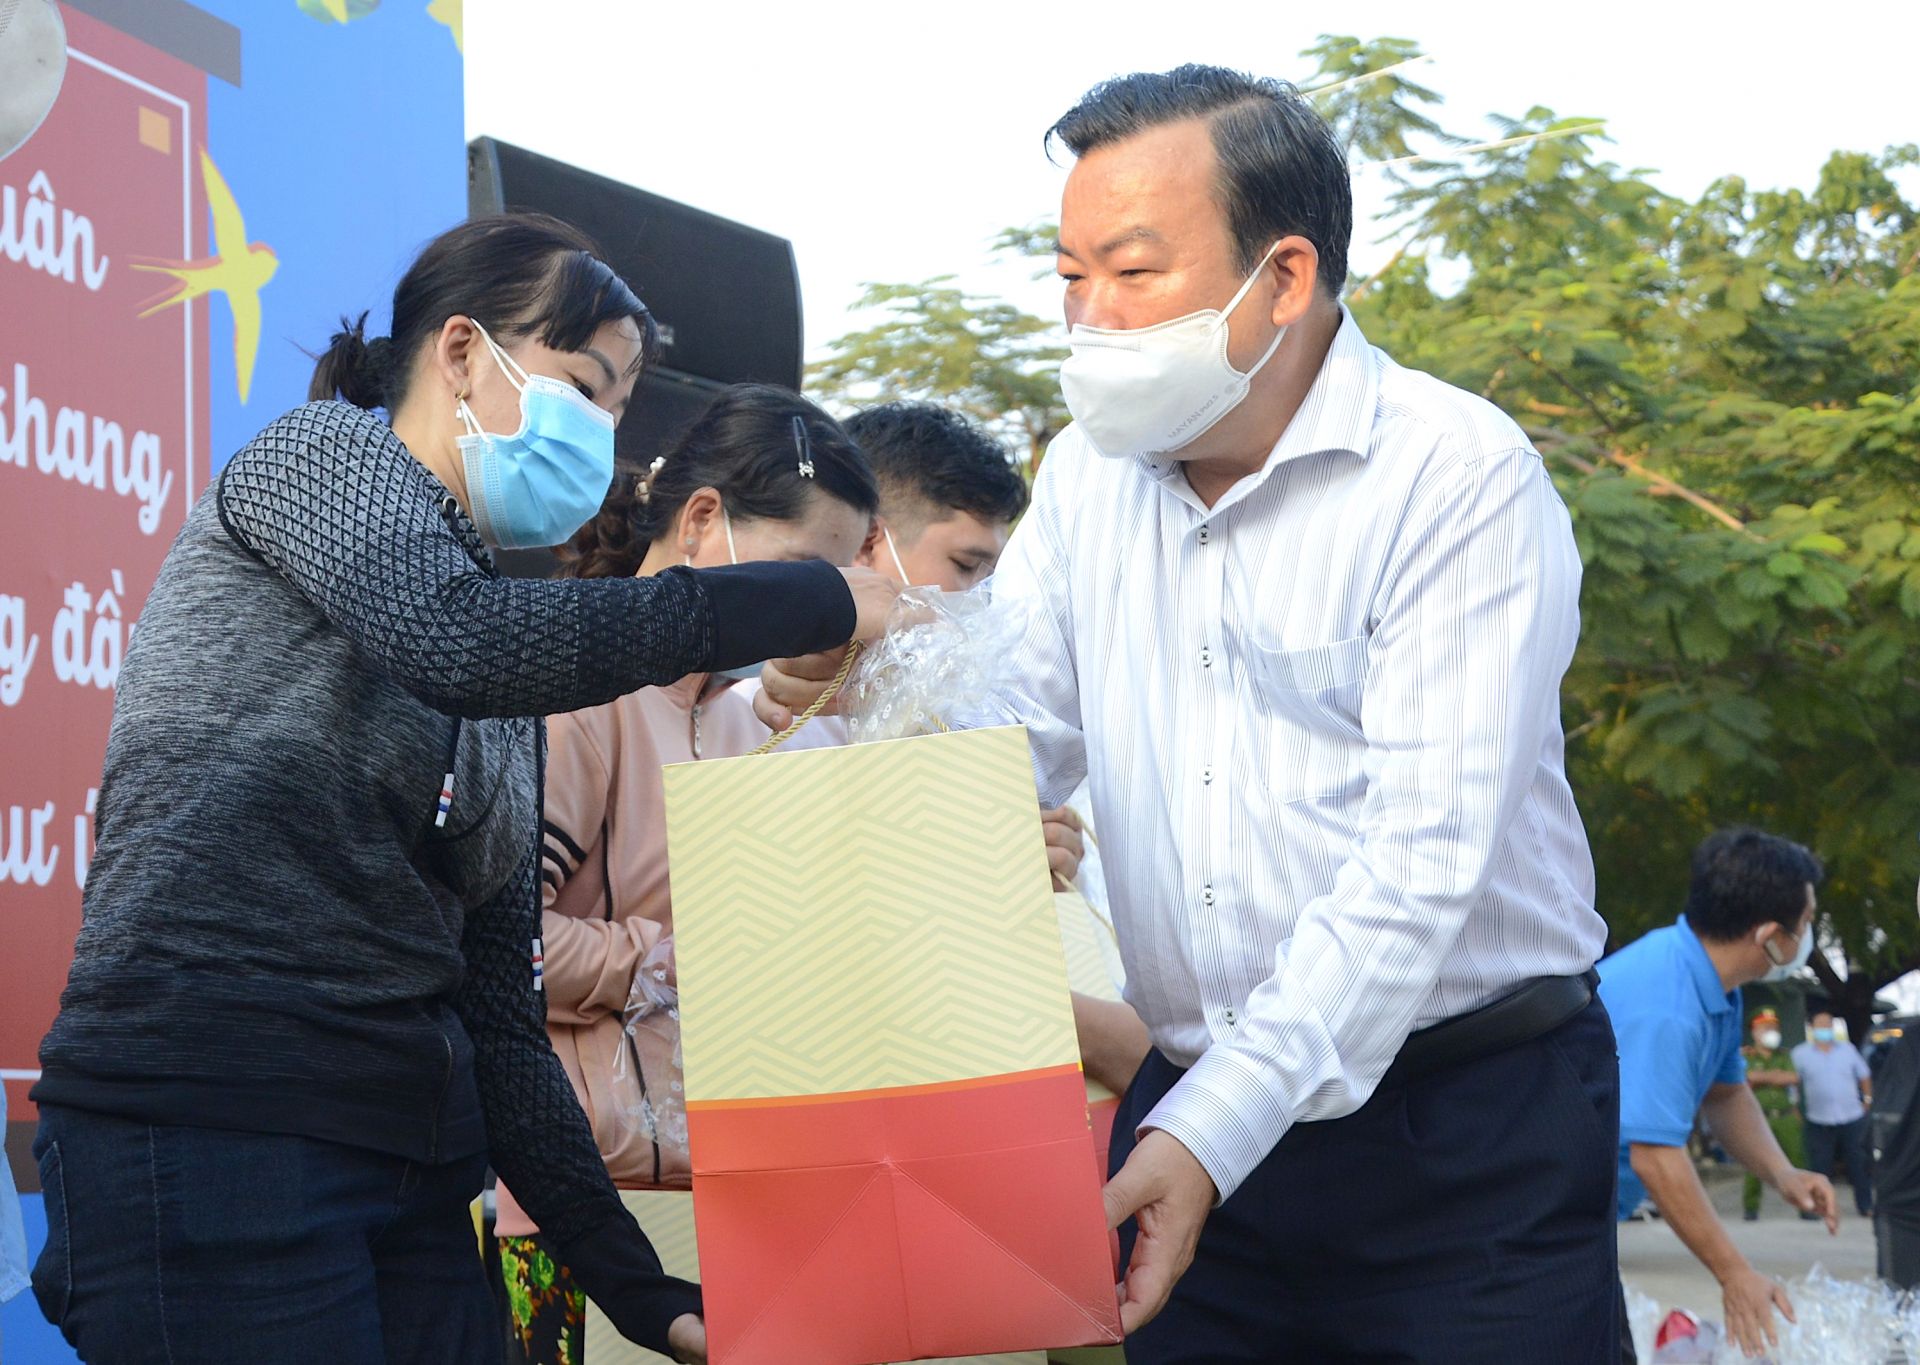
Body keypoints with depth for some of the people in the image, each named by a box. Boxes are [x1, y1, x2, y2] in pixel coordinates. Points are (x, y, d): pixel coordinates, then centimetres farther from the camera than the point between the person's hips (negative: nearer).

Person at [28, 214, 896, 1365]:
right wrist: (815, 601, -16)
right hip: (208, 1128, -8)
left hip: (412, 1161, 8)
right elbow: (465, 641, -21)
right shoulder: (320, 454, 1)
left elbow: (500, 1018, 17)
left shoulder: (509, 709, 20)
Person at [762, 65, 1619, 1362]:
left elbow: (1421, 864, -20)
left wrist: (1210, 1134, -27)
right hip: (1196, 1110, 5)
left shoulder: (1461, 478, -13)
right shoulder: (1088, 477, 8)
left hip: (1467, 1123, -4)